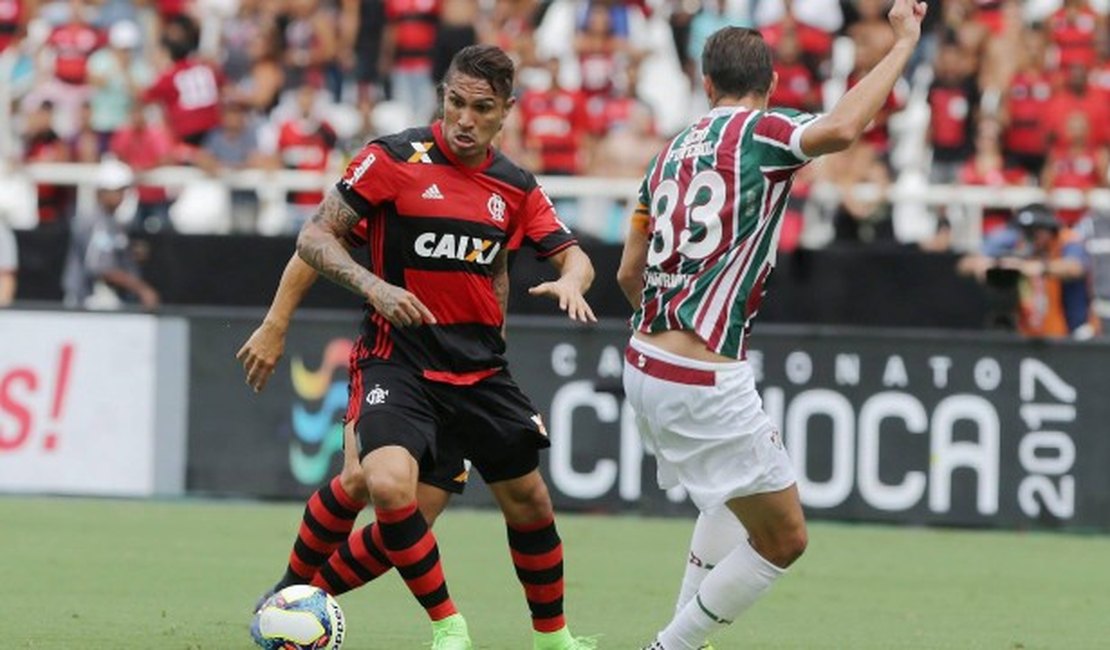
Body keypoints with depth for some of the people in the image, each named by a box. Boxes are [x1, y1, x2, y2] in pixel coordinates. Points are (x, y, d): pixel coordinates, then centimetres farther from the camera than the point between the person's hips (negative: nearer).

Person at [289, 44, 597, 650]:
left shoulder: (516, 187, 5)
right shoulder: (395, 158, -9)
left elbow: (572, 255, 12)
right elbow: (314, 237, -7)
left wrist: (571, 281, -13)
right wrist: (373, 285, -24)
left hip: (480, 368, 5)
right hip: (398, 364, -5)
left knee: (528, 500, 11)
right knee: (388, 485, -28)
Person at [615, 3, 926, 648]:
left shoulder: (673, 152, 14)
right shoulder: (759, 132, -7)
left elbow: (629, 272, 21)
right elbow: (840, 128, -29)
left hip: (644, 364, 9)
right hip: (704, 383, -9)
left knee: (732, 499, 31)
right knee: (783, 538, 0)